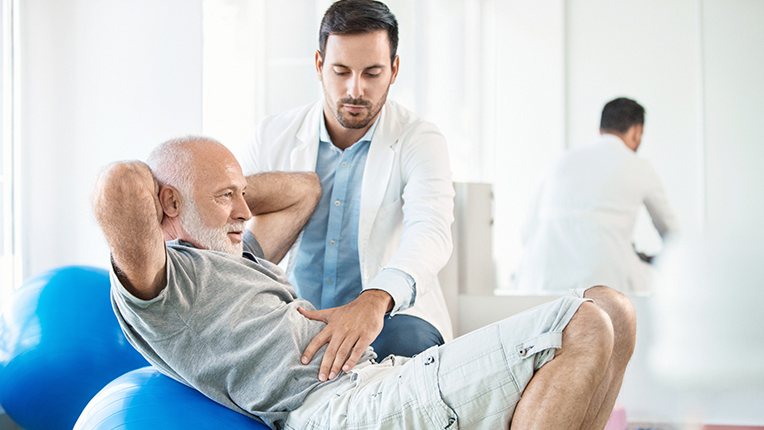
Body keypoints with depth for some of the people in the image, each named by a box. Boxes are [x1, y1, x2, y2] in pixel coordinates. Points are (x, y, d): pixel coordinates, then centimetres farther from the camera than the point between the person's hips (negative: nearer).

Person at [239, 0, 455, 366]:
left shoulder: (420, 141, -4)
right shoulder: (273, 136, 6)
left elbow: (430, 231, -23)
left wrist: (375, 301, -45)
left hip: (391, 316, -2)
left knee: (410, 337, -36)